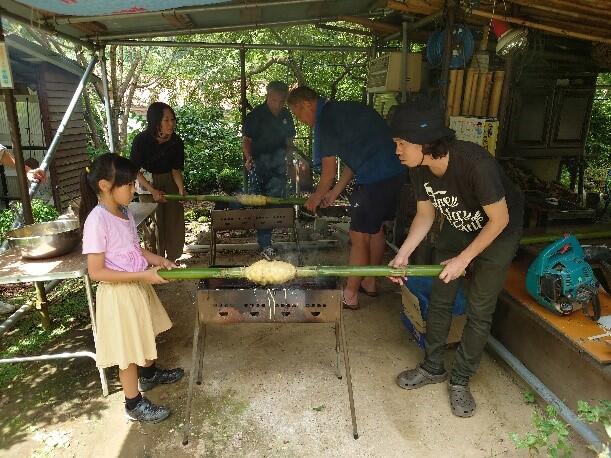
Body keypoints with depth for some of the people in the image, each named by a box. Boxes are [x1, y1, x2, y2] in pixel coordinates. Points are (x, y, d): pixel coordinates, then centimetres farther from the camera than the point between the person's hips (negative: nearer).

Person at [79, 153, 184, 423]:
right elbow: (96, 272, -25)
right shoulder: (97, 220, -24)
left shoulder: (124, 212, 1)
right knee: (128, 350, 8)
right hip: (118, 293, -8)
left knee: (144, 336, 27)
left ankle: (149, 374, 52)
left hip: (138, 287, 8)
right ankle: (134, 404, 28)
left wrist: (159, 260, -1)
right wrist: (142, 275, -27)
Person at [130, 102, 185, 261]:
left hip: (170, 182, 3)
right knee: (154, 224, -2)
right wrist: (152, 190, -24)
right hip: (148, 182, -3)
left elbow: (176, 169, -9)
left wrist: (181, 189, -26)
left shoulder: (176, 142, -14)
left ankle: (171, 258, 25)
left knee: (174, 221, 6)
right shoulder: (141, 140, -22)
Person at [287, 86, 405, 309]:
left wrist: (317, 196, 11)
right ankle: (369, 282, 37)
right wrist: (335, 192, 22)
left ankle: (350, 296, 13)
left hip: (375, 179, -10)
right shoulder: (343, 109, 20)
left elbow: (329, 169, -6)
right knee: (376, 228, 21)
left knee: (359, 238, 0)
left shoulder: (325, 118, -8)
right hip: (398, 172, 10)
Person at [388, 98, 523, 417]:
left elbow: (499, 219, -25)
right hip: (457, 228, 6)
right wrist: (403, 254, -17)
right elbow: (425, 215, -6)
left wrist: (463, 259, -22)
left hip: (497, 232, -5)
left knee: (479, 311, 1)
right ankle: (433, 367, 28)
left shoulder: (476, 164, -37)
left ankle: (460, 380, 20)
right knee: (439, 300, 8)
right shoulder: (420, 169, -18)